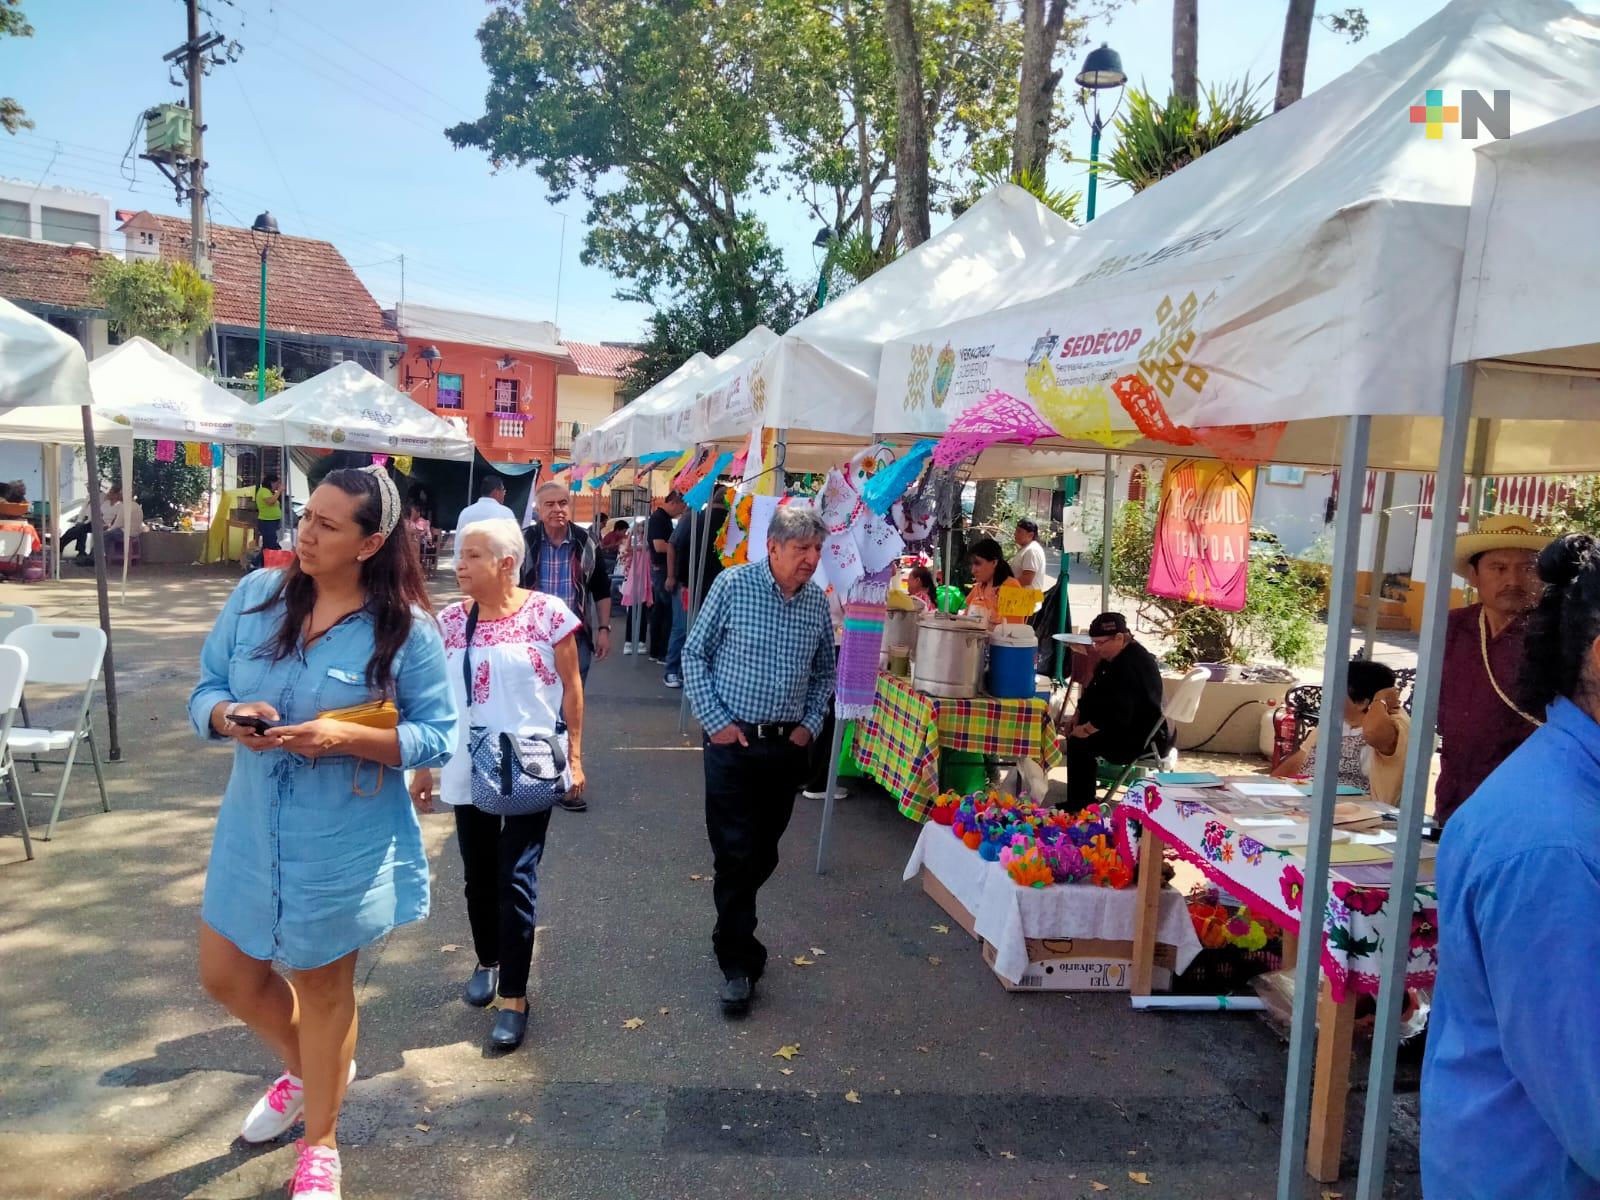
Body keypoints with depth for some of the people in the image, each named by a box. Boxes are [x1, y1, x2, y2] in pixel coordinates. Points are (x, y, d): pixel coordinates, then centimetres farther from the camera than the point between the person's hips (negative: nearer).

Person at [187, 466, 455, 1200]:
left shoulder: (406, 628, -16)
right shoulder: (255, 594, -5)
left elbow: (437, 735, -13)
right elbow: (205, 691, 3)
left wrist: (347, 736, -27)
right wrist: (228, 717, -20)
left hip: (344, 841, -4)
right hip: (251, 828, 5)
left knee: (324, 986, 13)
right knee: (227, 976, 18)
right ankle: (303, 1070, 50)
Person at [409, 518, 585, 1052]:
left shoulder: (547, 613, -9)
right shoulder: (451, 620, 2)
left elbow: (571, 688, -3)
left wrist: (574, 757, -3)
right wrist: (423, 765, 7)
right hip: (468, 772, 4)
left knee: (516, 879, -2)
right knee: (478, 874, 16)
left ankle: (514, 996, 10)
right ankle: (487, 960, 40)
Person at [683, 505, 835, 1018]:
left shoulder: (818, 603, 2)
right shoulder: (733, 585, -9)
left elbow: (825, 672, 16)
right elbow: (694, 654, -4)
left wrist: (810, 724, 4)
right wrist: (715, 721, -9)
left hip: (788, 746, 4)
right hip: (733, 742, -4)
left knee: (764, 854, 14)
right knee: (735, 853, -1)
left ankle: (733, 930, 36)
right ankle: (739, 962, 10)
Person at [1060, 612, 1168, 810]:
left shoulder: (1131, 665, -26)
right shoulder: (1113, 658, 9)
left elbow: (1118, 714, -32)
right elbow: (1094, 692, 20)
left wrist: (1086, 729, -25)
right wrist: (1078, 715, 7)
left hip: (1142, 739, -12)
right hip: (1126, 728, 12)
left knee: (1080, 742, -23)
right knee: (1075, 731, 12)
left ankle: (1081, 806, -14)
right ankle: (1077, 800, 18)